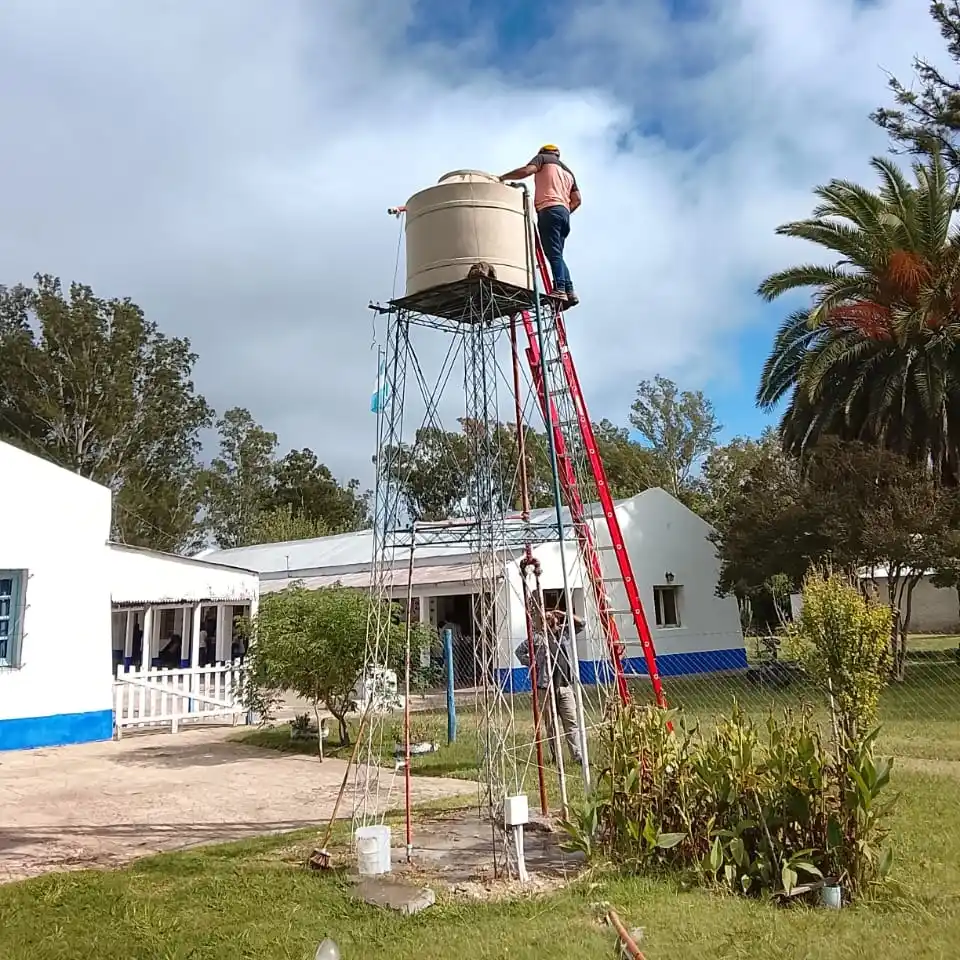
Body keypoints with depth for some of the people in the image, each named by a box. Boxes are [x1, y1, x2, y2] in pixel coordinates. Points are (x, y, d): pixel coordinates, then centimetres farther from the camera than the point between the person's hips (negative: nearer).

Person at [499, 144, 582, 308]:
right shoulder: (568, 171, 32)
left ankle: (560, 289, -30)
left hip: (549, 209, -7)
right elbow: (577, 200, 22)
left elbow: (526, 171, -7)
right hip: (564, 212, 7)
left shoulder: (543, 157, 14)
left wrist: (503, 177, 1)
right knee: (557, 255, 7)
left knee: (553, 253, -17)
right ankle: (569, 292, -5)